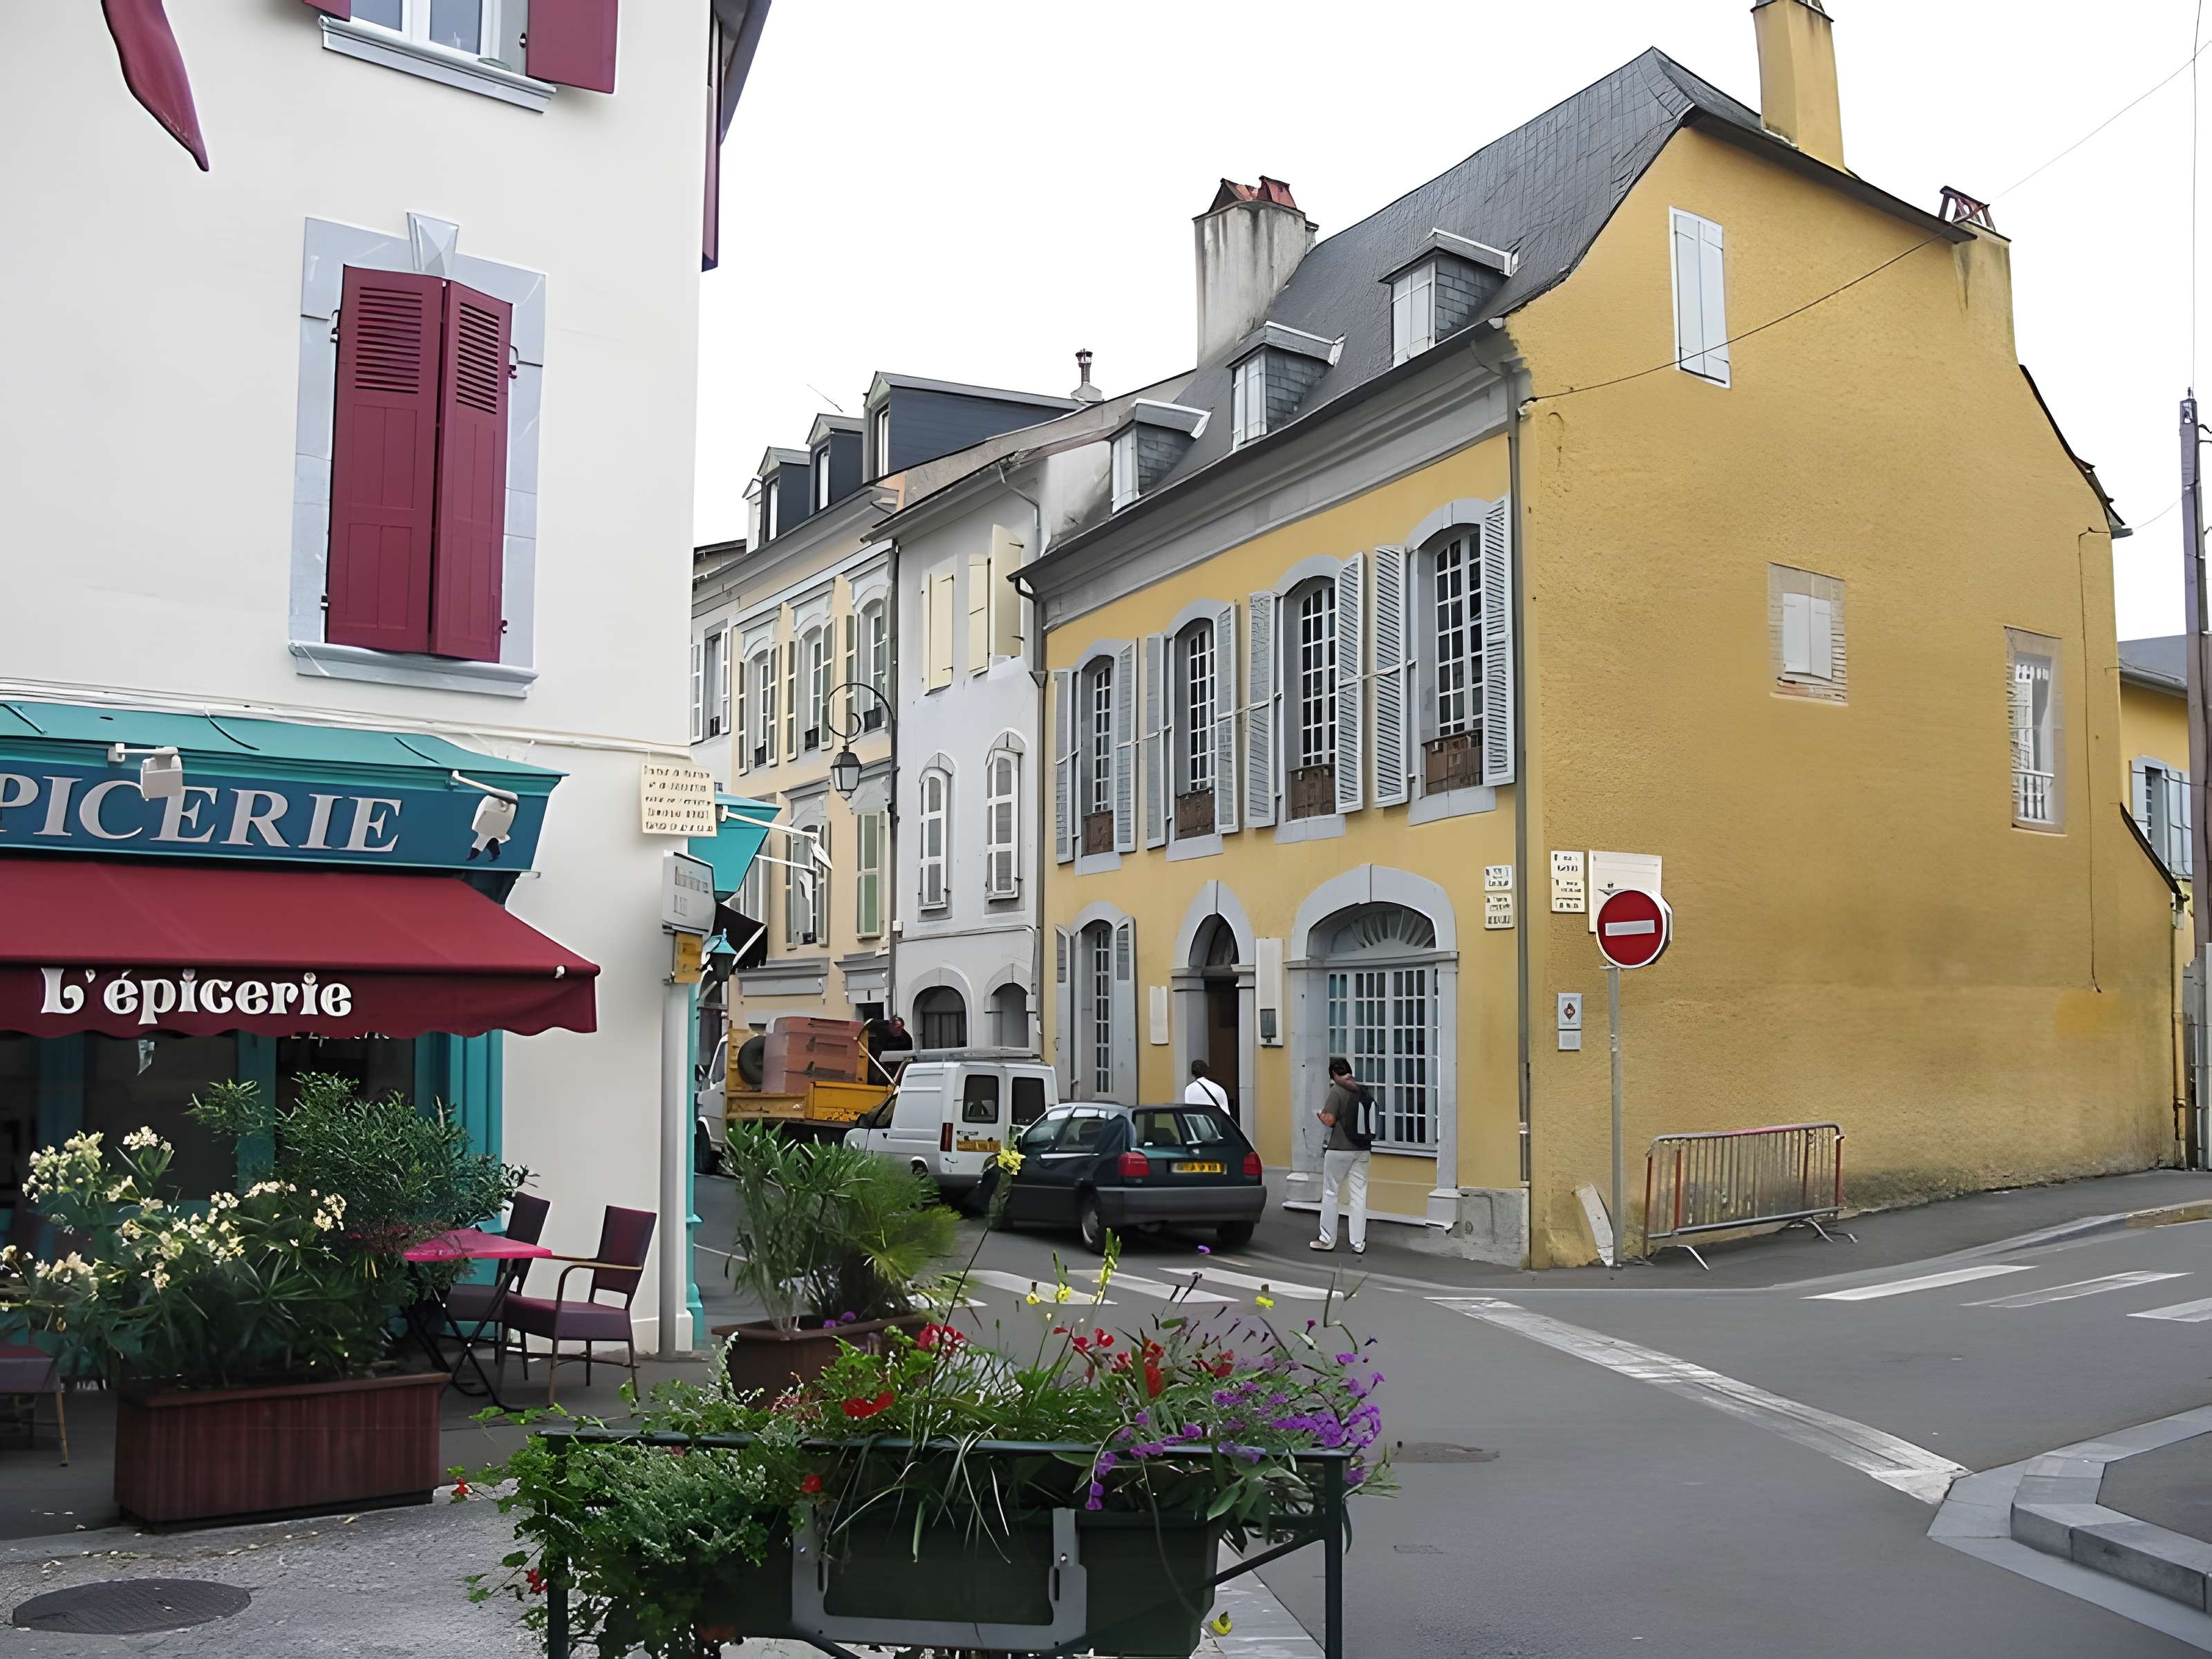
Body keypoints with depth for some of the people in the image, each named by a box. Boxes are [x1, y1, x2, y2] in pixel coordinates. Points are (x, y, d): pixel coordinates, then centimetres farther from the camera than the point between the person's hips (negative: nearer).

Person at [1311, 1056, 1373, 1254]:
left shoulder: (1337, 1090, -12)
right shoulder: (1364, 1090, 7)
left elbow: (1330, 1120, -17)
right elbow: (1365, 1120, 13)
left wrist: (1320, 1115, 5)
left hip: (1340, 1150, -6)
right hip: (1362, 1150, 6)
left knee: (1330, 1193, 6)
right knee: (1359, 1196, 6)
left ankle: (1327, 1239, 10)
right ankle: (1359, 1243, 6)